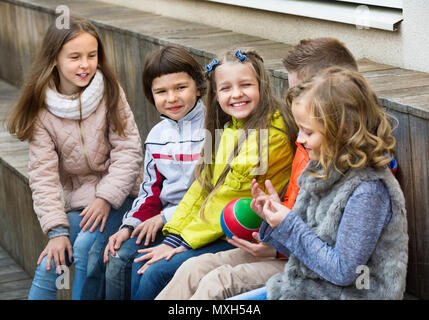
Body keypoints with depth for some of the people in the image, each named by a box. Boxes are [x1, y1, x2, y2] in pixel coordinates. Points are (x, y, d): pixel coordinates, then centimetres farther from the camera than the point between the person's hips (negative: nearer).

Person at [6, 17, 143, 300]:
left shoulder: (109, 92, -4)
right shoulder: (43, 111, -3)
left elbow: (129, 151, -7)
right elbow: (43, 173, -6)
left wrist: (105, 198, -18)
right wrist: (57, 230, -15)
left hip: (115, 195, -2)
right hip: (76, 201, 2)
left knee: (85, 247, -25)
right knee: (49, 265, -14)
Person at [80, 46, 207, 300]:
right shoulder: (157, 135, 11)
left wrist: (166, 217, -15)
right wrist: (130, 226, -1)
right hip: (162, 219, 7)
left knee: (123, 260, -19)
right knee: (114, 255, -9)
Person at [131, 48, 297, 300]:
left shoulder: (272, 133, -17)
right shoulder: (229, 128, 11)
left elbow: (234, 195, -19)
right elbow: (203, 186, 9)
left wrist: (185, 240, -14)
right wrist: (173, 236, -1)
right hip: (215, 230, 8)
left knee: (157, 273, -15)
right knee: (141, 265, 0)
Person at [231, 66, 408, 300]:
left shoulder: (368, 191, -23)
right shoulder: (323, 168, 4)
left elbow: (343, 270, -21)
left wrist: (289, 226, -18)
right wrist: (274, 219, -4)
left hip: (345, 294, -9)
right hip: (306, 287, 9)